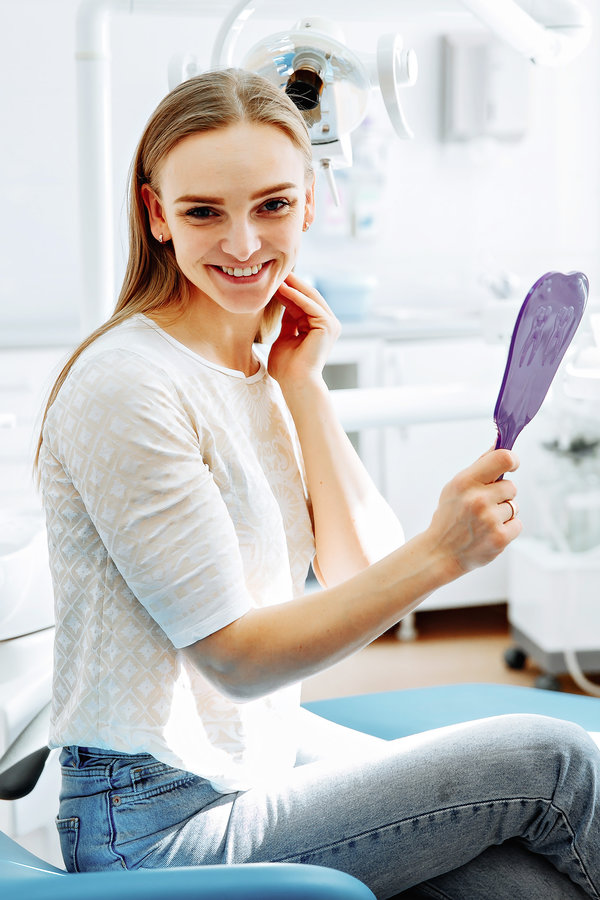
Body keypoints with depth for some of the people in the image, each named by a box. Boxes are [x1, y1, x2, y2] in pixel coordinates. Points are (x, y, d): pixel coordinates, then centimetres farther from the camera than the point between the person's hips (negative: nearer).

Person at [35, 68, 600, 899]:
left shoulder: (266, 364, 4)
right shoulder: (127, 386, -21)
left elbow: (363, 575, -1)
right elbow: (235, 657, -20)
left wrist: (303, 386, -8)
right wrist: (440, 552, -30)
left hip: (271, 748, 7)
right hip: (165, 823, -6)